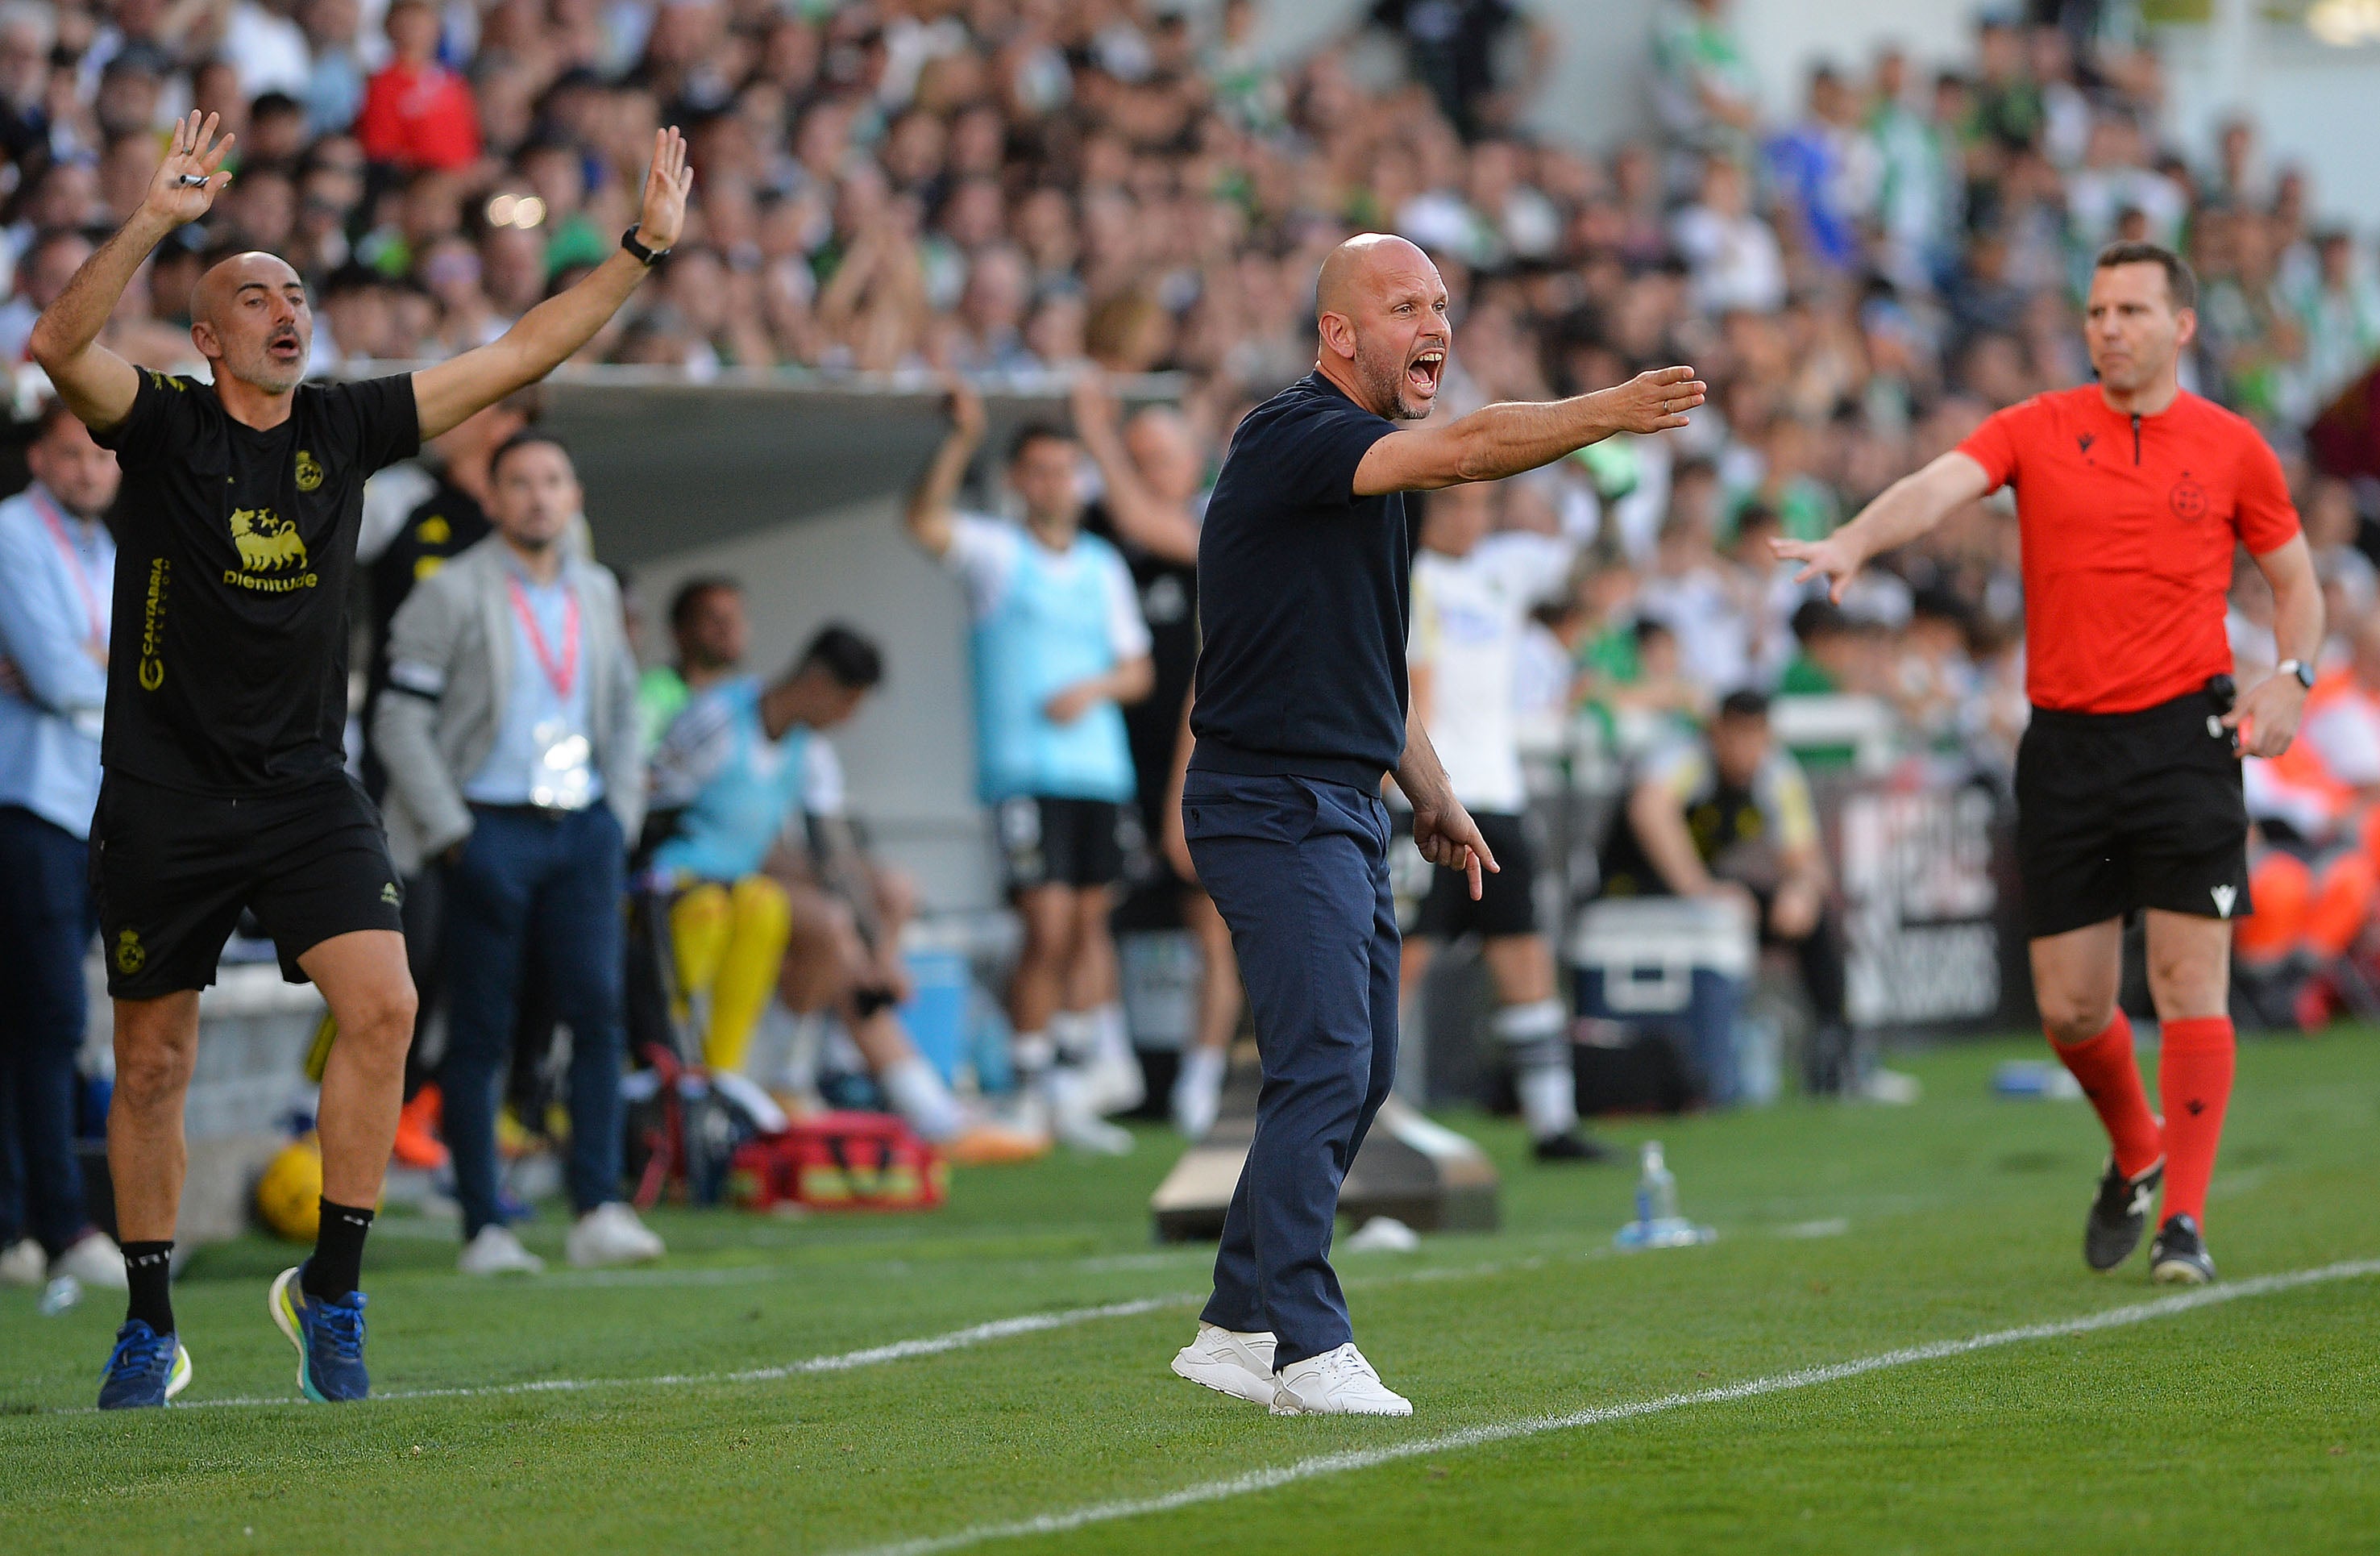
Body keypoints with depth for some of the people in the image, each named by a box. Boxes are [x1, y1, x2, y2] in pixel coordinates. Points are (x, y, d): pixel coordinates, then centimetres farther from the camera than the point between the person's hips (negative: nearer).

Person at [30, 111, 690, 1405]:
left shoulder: (345, 428, 5)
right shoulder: (162, 426, -5)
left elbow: (517, 356, 7)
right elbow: (59, 347, -25)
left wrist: (642, 248, 0)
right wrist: (151, 223, -36)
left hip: (307, 789, 3)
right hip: (164, 798, -2)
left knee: (382, 1007, -17)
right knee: (152, 1065, 5)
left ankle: (330, 1293, -5)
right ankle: (149, 1330, 21)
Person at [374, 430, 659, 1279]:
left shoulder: (596, 592, 14)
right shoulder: (451, 594, -2)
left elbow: (623, 713, 23)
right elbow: (400, 720, -6)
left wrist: (622, 817, 12)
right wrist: (449, 834, -10)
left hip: (584, 827, 4)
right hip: (491, 829, -4)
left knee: (599, 1007, -9)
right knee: (480, 1031, -1)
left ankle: (599, 1210, -9)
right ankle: (484, 1228, 2)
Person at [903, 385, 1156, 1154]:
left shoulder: (1104, 566, 16)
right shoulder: (996, 551, 3)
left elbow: (1138, 670, 16)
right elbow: (924, 520, -16)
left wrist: (1095, 688, -5)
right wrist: (962, 440, -27)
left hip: (1099, 765, 5)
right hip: (1024, 769, -5)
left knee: (1089, 920, 7)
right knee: (1048, 928, -11)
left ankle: (1079, 1058, 20)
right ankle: (1039, 1087, -2)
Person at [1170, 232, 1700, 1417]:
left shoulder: (1366, 457, 17)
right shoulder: (1293, 436, -15)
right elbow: (1465, 451, -32)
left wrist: (1431, 794, 24)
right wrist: (1607, 415, -38)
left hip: (1344, 808, 10)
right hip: (1272, 807, -10)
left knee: (1356, 1073, 12)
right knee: (1325, 1065, -15)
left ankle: (1239, 1328, 19)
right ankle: (1307, 1350, -14)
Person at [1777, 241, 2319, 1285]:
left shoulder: (2230, 448, 4)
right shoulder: (2039, 430, 4)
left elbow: (2295, 579, 14)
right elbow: (1940, 485, -12)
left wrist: (2290, 675, -5)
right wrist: (1853, 542, -32)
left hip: (2183, 731, -2)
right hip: (2064, 740, 2)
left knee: (2188, 979, -9)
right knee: (2069, 1005, 4)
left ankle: (2182, 1222, -4)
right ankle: (2134, 1155, 33)